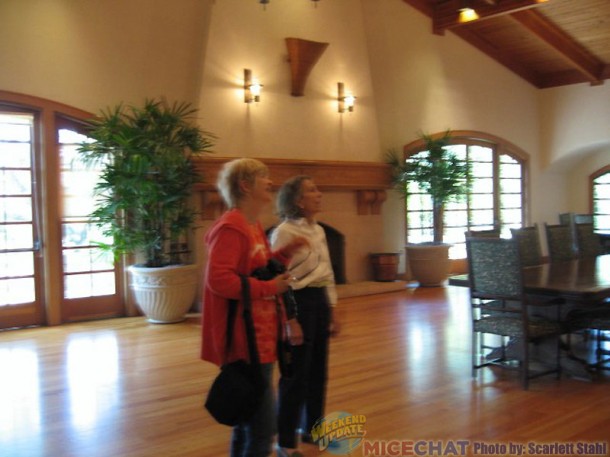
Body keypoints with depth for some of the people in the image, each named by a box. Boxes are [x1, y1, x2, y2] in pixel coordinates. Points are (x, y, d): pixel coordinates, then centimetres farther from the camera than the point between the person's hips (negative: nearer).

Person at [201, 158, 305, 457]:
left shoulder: (254, 226, 12)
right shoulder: (231, 227, -18)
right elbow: (218, 279, -27)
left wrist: (284, 253, 5)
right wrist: (268, 288, -21)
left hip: (260, 338, 10)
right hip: (245, 342, -10)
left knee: (249, 421, 20)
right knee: (263, 425, -4)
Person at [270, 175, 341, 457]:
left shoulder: (318, 230, 11)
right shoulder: (284, 232, -14)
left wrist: (332, 310, 16)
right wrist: (288, 320, -19)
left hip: (319, 300, 8)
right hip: (298, 302, -8)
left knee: (318, 370, 17)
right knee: (296, 375, 1)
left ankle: (312, 428, 34)